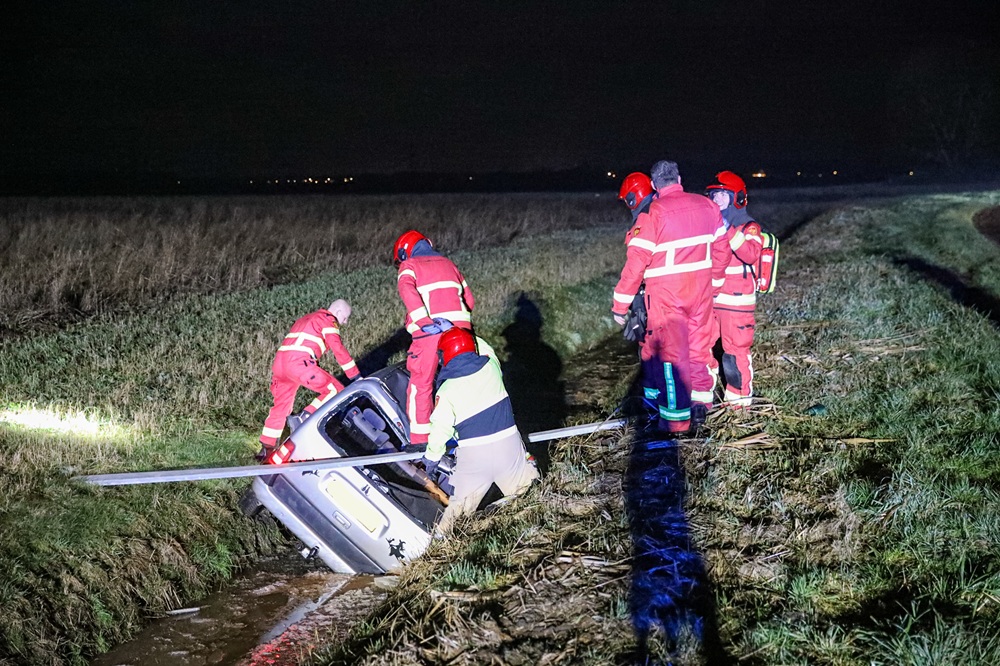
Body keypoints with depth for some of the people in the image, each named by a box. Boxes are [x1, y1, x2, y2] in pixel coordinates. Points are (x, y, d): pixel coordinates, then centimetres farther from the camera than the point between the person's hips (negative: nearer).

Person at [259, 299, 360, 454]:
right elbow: (339, 350, -5)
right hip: (299, 362, -9)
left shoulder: (307, 319, 32)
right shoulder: (328, 319, 5)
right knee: (336, 390, -5)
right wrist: (356, 376, -4)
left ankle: (266, 447, 22)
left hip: (279, 361, 9)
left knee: (281, 406, 20)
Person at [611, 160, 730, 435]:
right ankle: (700, 402, 27)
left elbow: (636, 262, -16)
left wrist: (620, 304, -10)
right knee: (699, 344, 18)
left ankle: (676, 419, 9)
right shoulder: (707, 206, 2)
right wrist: (714, 282, 25)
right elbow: (721, 249, 10)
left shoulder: (652, 214, -15)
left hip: (666, 294, -5)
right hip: (701, 289, 5)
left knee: (670, 352, 3)